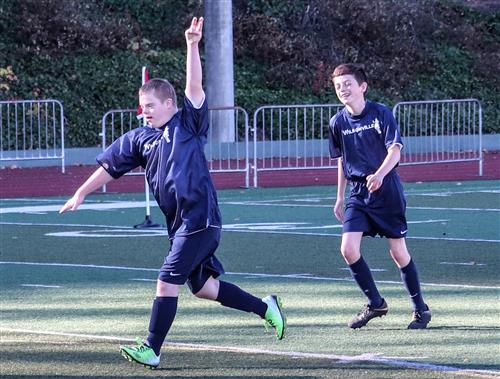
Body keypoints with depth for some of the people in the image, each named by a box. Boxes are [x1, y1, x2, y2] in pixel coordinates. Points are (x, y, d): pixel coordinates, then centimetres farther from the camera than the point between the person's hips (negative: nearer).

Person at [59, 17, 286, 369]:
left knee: (167, 282, -11)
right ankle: (265, 307, 28)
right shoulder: (139, 139, 15)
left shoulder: (188, 124, -2)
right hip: (179, 224, 8)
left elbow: (195, 86, -13)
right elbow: (110, 167, 19)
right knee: (202, 286, 12)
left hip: (200, 219, -8)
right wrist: (81, 193, 16)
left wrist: (192, 45, -22)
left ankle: (151, 350, -8)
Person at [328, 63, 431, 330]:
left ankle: (420, 308, 18)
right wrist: (340, 198, 19)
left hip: (386, 190, -4)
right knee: (348, 249, -12)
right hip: (357, 194, 4)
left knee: (398, 252, 1)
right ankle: (375, 304, 6)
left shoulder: (381, 113, -8)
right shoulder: (338, 123, 4)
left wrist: (379, 175, -31)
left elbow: (395, 150, -13)